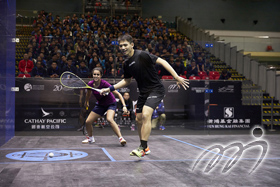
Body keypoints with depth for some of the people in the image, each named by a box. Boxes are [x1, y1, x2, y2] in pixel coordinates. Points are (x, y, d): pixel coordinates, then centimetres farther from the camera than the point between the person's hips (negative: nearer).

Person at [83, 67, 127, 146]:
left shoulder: (104, 83, -29)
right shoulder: (90, 84, -15)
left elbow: (118, 94, -28)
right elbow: (89, 93, 10)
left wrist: (124, 106, -37)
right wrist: (86, 102, 25)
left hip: (111, 103, -5)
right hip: (100, 105, 5)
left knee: (109, 119, -34)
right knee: (88, 122, 1)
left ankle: (121, 138, -30)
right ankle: (90, 138, 29)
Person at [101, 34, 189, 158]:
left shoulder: (142, 55, -16)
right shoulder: (127, 64, 7)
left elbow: (162, 61, -19)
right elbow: (127, 80, 22)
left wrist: (177, 77, -26)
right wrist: (110, 88, 17)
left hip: (156, 89, -9)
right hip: (143, 92, 9)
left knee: (146, 115, -24)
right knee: (139, 119, 11)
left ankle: (143, 148, -20)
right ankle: (144, 147, 27)